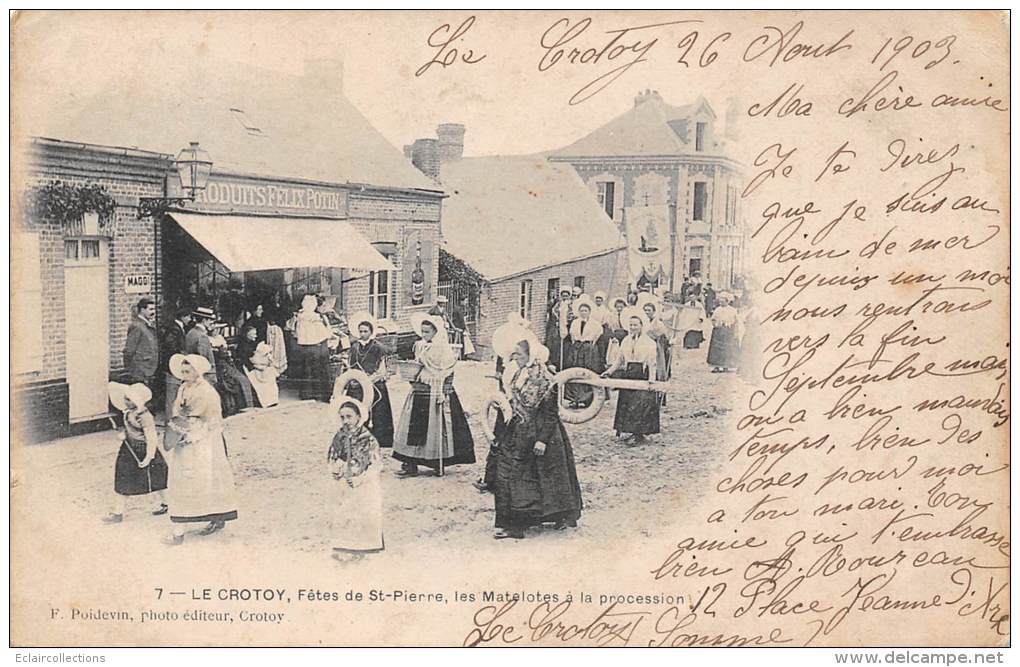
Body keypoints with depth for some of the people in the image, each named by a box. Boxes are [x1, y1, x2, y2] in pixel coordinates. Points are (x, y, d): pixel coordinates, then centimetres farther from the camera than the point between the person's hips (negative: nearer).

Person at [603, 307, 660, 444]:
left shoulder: (649, 343, -4)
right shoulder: (626, 341, 12)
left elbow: (652, 364, -8)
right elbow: (620, 361, 17)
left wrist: (651, 380, -18)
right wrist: (609, 371, 6)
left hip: (642, 376, -6)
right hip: (628, 374, 6)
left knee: (641, 404, -8)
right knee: (627, 403, 5)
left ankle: (639, 434, -3)